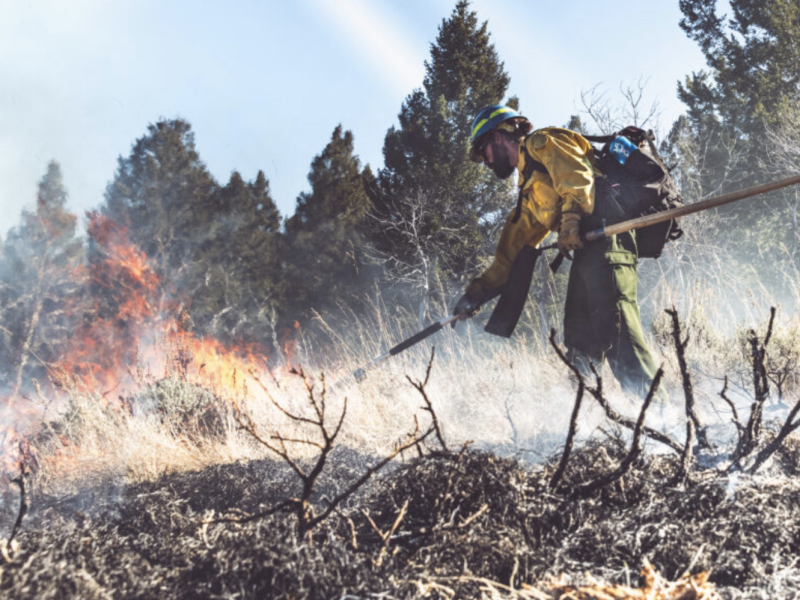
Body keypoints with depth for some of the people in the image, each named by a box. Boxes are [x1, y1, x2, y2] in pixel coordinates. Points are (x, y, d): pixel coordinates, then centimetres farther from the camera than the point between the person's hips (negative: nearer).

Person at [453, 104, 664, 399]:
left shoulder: (542, 143, 8)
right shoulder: (531, 190, 36)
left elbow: (577, 177, -11)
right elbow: (514, 245, 38)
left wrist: (570, 221, -28)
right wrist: (479, 290, 35)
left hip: (604, 232, -10)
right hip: (588, 247, 10)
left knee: (612, 321, -24)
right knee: (580, 338, 1)